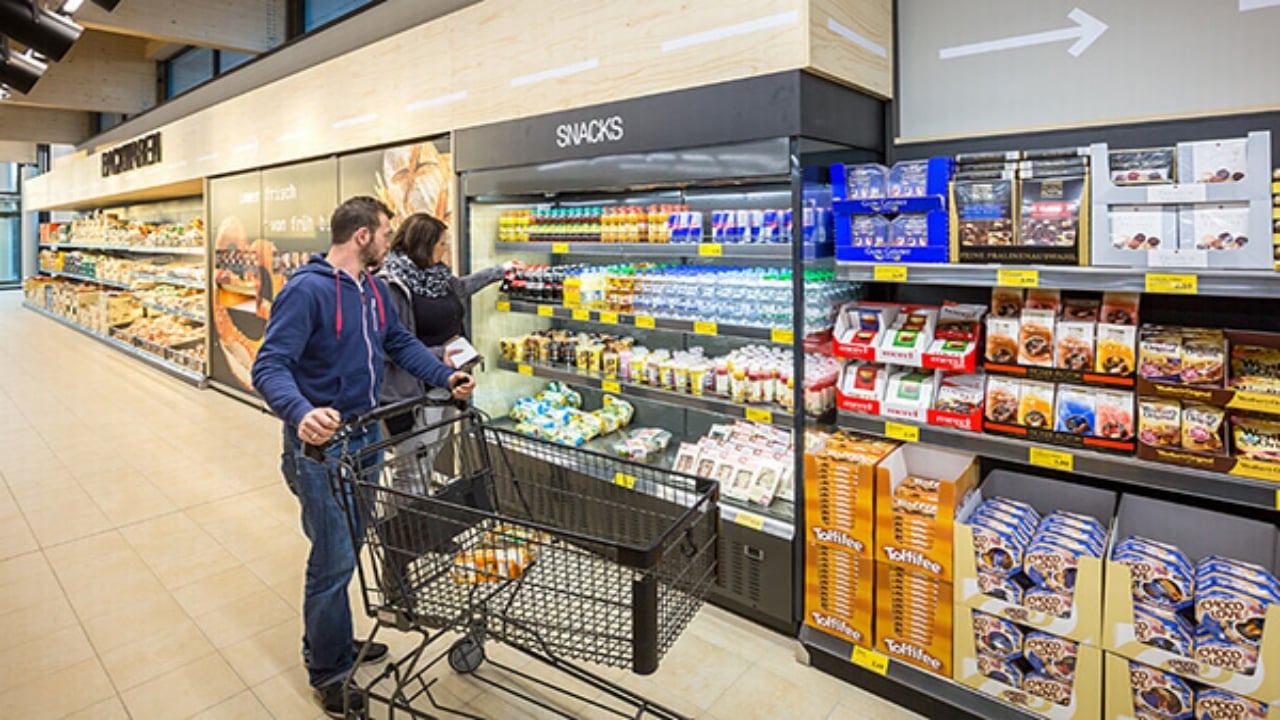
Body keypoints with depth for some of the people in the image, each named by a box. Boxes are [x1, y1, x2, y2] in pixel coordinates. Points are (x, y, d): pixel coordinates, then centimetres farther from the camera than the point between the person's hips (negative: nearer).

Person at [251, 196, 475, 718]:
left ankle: (329, 641, 42)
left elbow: (399, 341, 14)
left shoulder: (373, 288, 6)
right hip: (322, 446, -8)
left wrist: (445, 376, 1)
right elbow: (269, 366, -25)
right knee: (334, 560, 3)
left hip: (365, 439, 8)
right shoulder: (307, 290, -20)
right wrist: (301, 413, -43)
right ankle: (329, 673, 24)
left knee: (346, 550, 21)